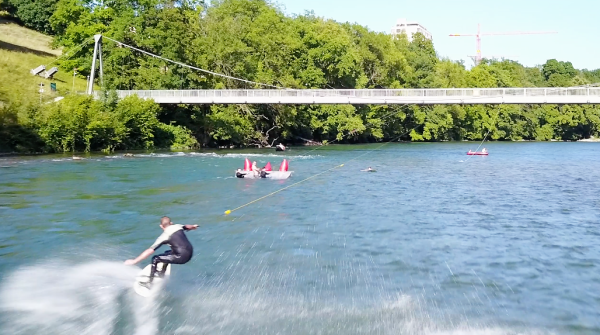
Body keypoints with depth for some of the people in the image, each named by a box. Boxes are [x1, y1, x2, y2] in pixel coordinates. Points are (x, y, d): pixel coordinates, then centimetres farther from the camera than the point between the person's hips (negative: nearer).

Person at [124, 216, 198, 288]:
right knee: (167, 253, 32)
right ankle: (162, 274, 44)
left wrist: (134, 261, -1)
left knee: (155, 259, 6)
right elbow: (187, 227, 34)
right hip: (190, 253, 7)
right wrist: (193, 226, 60)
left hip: (181, 257, -7)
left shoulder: (164, 237, -4)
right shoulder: (178, 226, 10)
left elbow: (149, 251, -6)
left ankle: (149, 283, 7)